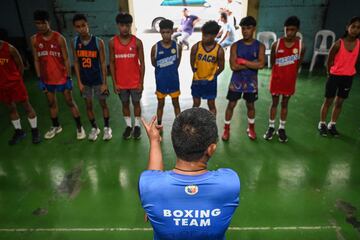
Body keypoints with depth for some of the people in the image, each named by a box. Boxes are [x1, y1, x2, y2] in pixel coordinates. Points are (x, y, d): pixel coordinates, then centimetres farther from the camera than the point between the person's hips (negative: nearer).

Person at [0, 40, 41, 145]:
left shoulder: (9, 48, -12)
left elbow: (20, 65, -1)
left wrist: (17, 79, 7)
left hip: (15, 83, -4)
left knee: (26, 106, 2)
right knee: (11, 108, 14)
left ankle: (35, 131, 14)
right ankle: (19, 132, 28)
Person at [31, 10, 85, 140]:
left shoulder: (59, 38, -10)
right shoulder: (34, 39, 0)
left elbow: (66, 59, -8)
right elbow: (36, 60, 5)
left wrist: (69, 78, -10)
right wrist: (39, 79, 3)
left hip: (61, 77, -4)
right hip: (47, 79, 4)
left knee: (70, 102, 3)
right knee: (51, 103, 16)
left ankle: (79, 127, 13)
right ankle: (56, 126, 35)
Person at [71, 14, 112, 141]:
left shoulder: (98, 42, -12)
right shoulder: (74, 43, -3)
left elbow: (103, 63, -10)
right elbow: (76, 62, 1)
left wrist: (104, 82, -11)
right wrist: (79, 82, -2)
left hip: (98, 80, -3)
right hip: (85, 81, 3)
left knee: (103, 103, 9)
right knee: (88, 105, 12)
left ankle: (107, 127, 27)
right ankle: (94, 128, 31)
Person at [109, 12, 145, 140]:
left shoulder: (137, 42, -7)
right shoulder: (112, 42, -3)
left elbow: (142, 63, -4)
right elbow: (112, 63, 0)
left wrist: (141, 82, -7)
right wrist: (114, 83, -3)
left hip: (135, 82, -1)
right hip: (121, 82, 2)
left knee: (136, 103, 12)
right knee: (125, 104, 14)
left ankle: (137, 126, 28)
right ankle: (128, 126, 32)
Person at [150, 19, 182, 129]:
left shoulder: (177, 47, -8)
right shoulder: (155, 47, -10)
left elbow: (177, 62, 6)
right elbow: (153, 63, 3)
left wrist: (170, 70, 5)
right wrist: (162, 70, 1)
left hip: (173, 80, 1)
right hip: (161, 81, 0)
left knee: (176, 103, 14)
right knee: (160, 104, 13)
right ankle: (159, 125, 29)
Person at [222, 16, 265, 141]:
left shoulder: (260, 46, -5)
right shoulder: (235, 46, -8)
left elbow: (261, 64, -20)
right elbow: (233, 66, -19)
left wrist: (243, 61, -20)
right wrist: (252, 63, -18)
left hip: (251, 82, 1)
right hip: (236, 81, -1)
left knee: (250, 105, 15)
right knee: (231, 105, 6)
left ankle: (251, 128, 36)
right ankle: (226, 128, 23)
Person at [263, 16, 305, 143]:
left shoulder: (301, 45, -9)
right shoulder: (276, 44, -11)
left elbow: (298, 64, 3)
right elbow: (272, 62, 2)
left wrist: (290, 74, 9)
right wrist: (279, 72, 8)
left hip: (290, 80, 1)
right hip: (276, 78, 0)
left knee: (285, 104, 12)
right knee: (274, 102, 9)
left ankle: (281, 129, 26)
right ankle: (271, 127, 24)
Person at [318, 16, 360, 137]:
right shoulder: (339, 43, -16)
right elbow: (329, 61, -6)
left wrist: (349, 71, 8)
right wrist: (330, 74, 2)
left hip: (348, 77, 4)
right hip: (334, 76, -4)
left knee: (339, 102, 12)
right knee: (328, 101, 5)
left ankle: (332, 125, 25)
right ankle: (322, 124, 19)